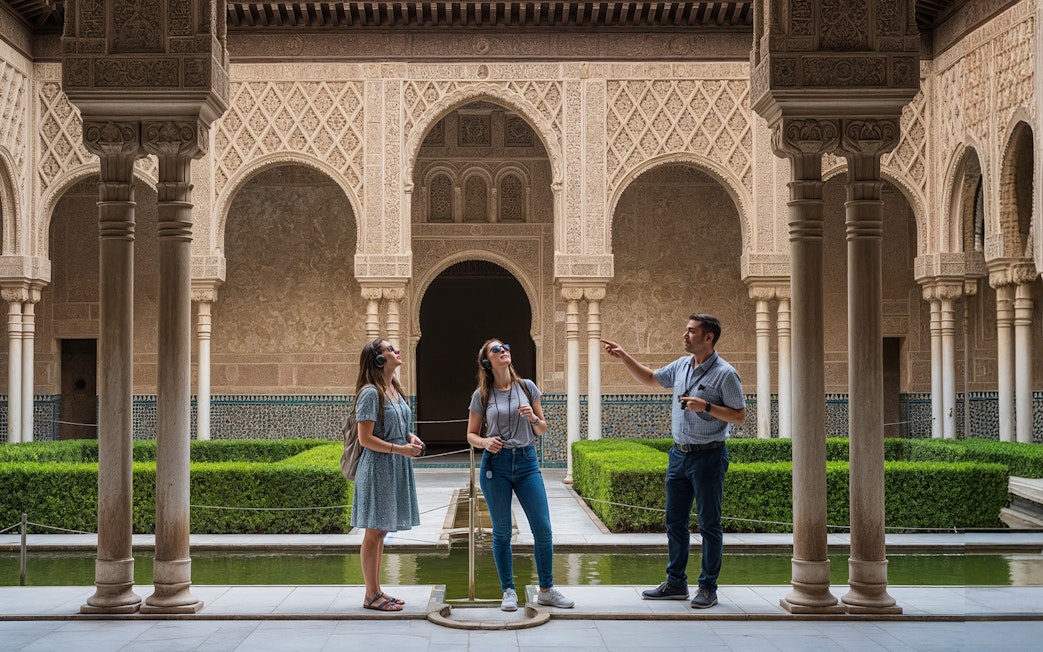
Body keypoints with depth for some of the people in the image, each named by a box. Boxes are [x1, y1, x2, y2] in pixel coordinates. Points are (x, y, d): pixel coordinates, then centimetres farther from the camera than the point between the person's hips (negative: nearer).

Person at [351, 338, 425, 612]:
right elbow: (366, 439, -17)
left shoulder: (395, 389, 12)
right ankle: (371, 596, 6)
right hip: (378, 468, -9)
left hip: (396, 468, 9)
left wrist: (410, 437, 5)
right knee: (374, 532, -1)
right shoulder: (370, 393, -14)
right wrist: (399, 449, -20)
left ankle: (376, 591, 21)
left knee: (381, 531, 14)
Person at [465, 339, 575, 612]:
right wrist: (485, 442, -13)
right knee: (502, 532, 4)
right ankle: (508, 592, 16)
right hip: (496, 464, -1)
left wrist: (532, 418, -10)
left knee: (543, 528, -1)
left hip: (527, 461, 1)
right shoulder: (481, 395, 2)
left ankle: (547, 590, 13)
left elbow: (542, 429, 11)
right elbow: (471, 435, 8)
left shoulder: (527, 387, 5)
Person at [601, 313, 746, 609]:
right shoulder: (681, 365, 9)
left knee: (709, 524, 0)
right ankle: (676, 583, 21)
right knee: (675, 521, 11)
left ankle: (708, 587, 8)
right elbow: (649, 378, 24)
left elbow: (740, 415, -11)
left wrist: (706, 407, -21)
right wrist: (623, 357, 15)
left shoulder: (724, 374, -12)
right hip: (680, 453, 7)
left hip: (708, 455, -7)